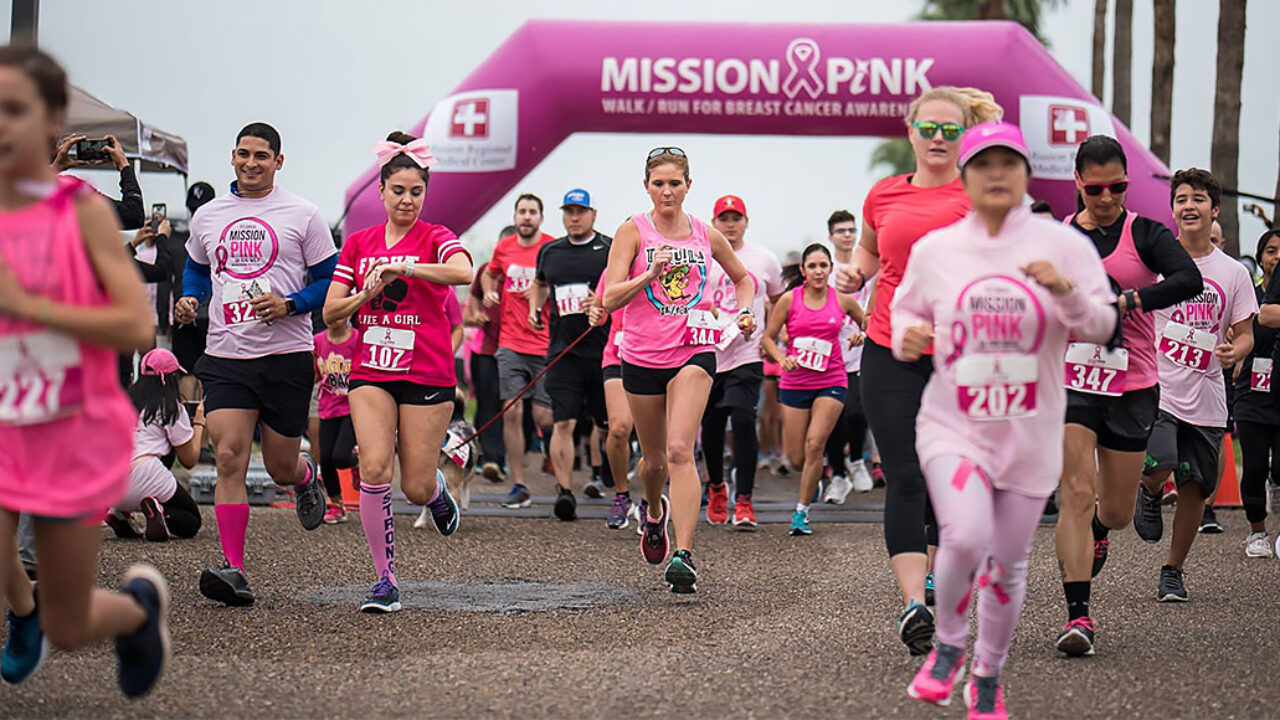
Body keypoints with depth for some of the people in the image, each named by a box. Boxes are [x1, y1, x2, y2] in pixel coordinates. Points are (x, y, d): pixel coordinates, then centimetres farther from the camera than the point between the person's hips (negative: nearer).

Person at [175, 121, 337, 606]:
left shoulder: (302, 216, 0)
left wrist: (289, 304, -14)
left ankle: (307, 477, 46)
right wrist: (189, 299, 5)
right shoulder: (207, 217, 11)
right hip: (225, 356, 2)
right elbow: (196, 270, 27)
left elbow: (331, 281, 2)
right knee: (229, 458, -14)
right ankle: (233, 570, -14)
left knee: (281, 467, 7)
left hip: (286, 355, -2)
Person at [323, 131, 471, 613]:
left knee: (416, 490, -2)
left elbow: (463, 272, -25)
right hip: (371, 371, 2)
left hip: (427, 375, -2)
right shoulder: (358, 244, 9)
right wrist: (369, 292, -11)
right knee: (374, 469, -17)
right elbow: (331, 312, 7)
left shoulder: (436, 239, -2)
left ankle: (436, 489, 38)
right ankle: (385, 579, -6)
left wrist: (401, 269, -31)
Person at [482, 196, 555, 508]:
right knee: (512, 412, -5)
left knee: (544, 418, -4)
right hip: (511, 345, 3)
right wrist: (489, 292, 9)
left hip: (546, 346, -3)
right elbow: (489, 273, 29)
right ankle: (519, 486, 1)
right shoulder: (504, 247, 9)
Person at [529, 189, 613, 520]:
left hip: (604, 350, -2)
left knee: (612, 424, 9)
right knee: (563, 423, -10)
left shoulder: (610, 249, 0)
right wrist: (534, 308, 14)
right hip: (563, 352, 2)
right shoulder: (549, 251, 13)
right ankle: (564, 490, -13)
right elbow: (539, 283, 32)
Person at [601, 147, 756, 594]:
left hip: (693, 352, -1)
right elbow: (610, 298, -10)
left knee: (680, 450, -19)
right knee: (654, 459, 13)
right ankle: (654, 512, 48)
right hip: (642, 356, 1)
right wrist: (651, 274, -24)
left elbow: (742, 277, 25)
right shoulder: (633, 232, -1)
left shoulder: (706, 235, 6)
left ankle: (684, 556, -24)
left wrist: (746, 311, 6)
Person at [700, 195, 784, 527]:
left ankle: (744, 501, -13)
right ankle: (716, 488, 34)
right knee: (711, 425, 9)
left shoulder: (765, 260, 7)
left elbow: (779, 300, 21)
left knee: (743, 420, -16)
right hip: (709, 352, 1)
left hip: (747, 354, -1)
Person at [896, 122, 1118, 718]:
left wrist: (1066, 290, -22)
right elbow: (906, 310, 16)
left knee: (1008, 564, 8)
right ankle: (948, 644, 3)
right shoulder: (933, 249, 3)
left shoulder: (1062, 244, -1)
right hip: (953, 425, -1)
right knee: (965, 539, -24)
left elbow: (1102, 327, -2)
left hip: (1030, 434, 1)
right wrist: (906, 338, -7)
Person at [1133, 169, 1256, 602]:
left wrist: (1235, 351, -14)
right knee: (1158, 466, -25)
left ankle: (1173, 570, 24)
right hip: (1157, 391, -2)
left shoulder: (1233, 273, 6)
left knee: (1195, 488, 5)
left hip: (1206, 400, 2)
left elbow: (1245, 334, 9)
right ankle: (1150, 493, 13)